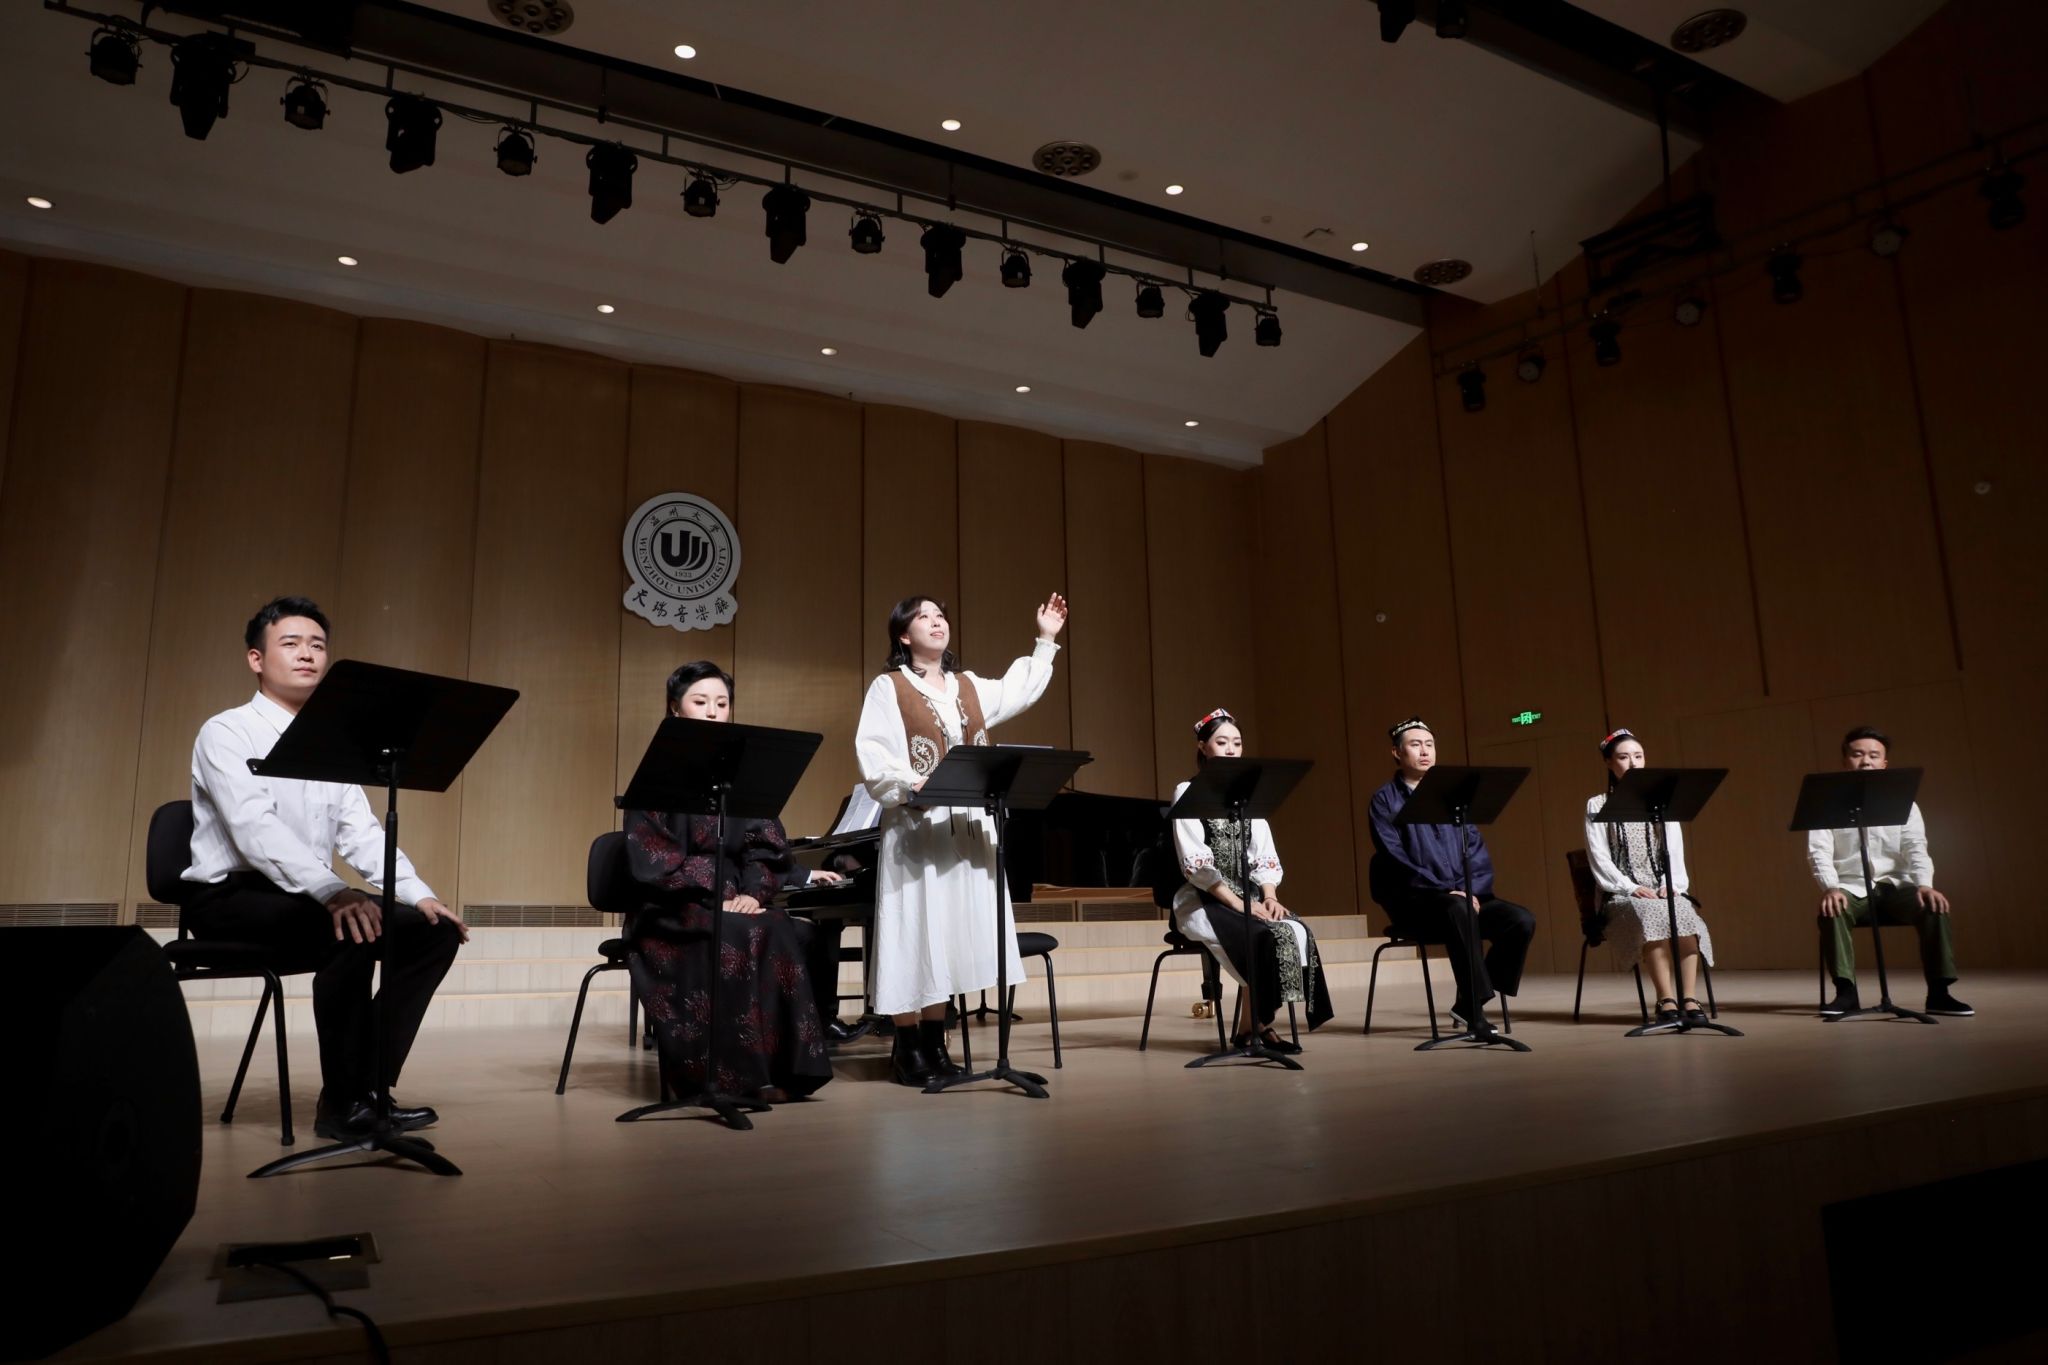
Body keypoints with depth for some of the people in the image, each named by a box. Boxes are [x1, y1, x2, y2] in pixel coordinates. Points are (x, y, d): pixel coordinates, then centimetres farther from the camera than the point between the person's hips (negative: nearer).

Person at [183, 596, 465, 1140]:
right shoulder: (227, 733, -6)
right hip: (233, 897, -7)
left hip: (309, 899, 7)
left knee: (434, 930, -10)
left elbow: (362, 833, 9)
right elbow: (256, 829, -23)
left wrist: (420, 894, -8)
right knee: (356, 930, -34)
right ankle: (342, 1103, -21)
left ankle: (371, 1088, -7)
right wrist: (332, 891, -37)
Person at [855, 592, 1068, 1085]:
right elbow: (871, 755, -10)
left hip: (967, 827, 6)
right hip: (914, 828, -6)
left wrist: (1045, 641, 32)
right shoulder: (888, 688, -1)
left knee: (952, 934, 7)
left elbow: (1020, 692, 31)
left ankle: (935, 1046, 15)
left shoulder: (969, 687, 17)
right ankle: (908, 1050, 4)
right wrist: (910, 784, -25)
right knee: (915, 935, -5)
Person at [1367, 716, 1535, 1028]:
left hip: (1463, 896, 5)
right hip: (1413, 901, -5)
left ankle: (1468, 1004, -9)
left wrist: (1472, 890, -10)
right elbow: (1394, 859, -11)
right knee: (1457, 909, -36)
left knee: (1522, 921, -18)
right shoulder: (1386, 799, 1)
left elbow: (1477, 850, 9)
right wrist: (1444, 891, -20)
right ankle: (1476, 1005, -31)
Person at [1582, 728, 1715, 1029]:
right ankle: (1667, 1001, -38)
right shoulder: (1598, 806, 7)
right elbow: (1599, 860, -2)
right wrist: (1632, 888, -16)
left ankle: (1688, 999, -34)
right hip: (1622, 895, -2)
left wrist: (1671, 885, -11)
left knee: (1684, 914, -33)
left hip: (1665, 890, 2)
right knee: (1652, 914, -36)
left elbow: (1675, 850, 8)